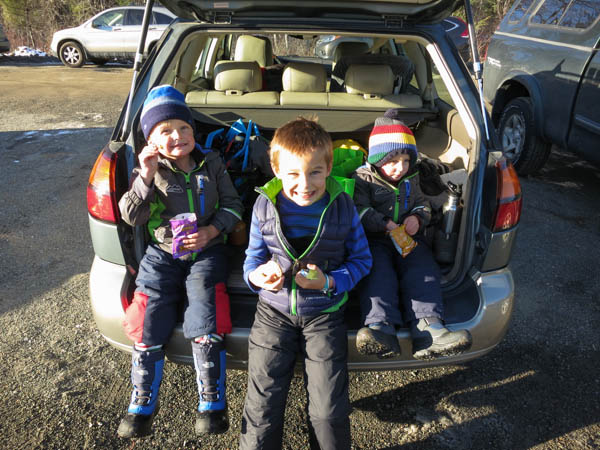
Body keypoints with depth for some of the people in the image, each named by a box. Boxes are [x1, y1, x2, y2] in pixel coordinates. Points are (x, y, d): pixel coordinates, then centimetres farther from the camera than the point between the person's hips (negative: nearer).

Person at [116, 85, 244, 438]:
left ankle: (212, 404, 6)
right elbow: (132, 217, -9)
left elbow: (233, 205, 5)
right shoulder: (150, 170, 1)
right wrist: (145, 177, -20)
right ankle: (143, 405, 17)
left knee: (206, 329, -13)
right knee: (148, 329, -4)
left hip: (206, 252, -1)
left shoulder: (211, 163, 3)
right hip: (162, 255, 1)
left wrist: (211, 231, -12)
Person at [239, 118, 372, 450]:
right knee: (262, 404, 4)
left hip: (324, 313, -1)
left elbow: (361, 260, -1)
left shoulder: (342, 207, -8)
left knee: (329, 409, 5)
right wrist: (256, 275, -18)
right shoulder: (265, 205, -6)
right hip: (274, 311, 1)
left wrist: (329, 282, -18)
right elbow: (254, 257, 6)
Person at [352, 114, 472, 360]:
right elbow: (358, 210, -10)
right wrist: (384, 224, -23)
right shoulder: (363, 178, 0)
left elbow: (423, 204, 23)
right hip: (374, 240, -4)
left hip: (409, 238, 4)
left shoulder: (411, 179, 16)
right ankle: (380, 327, -46)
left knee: (423, 271, -21)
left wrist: (417, 218, -2)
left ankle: (428, 328, -34)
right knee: (378, 273, -30)